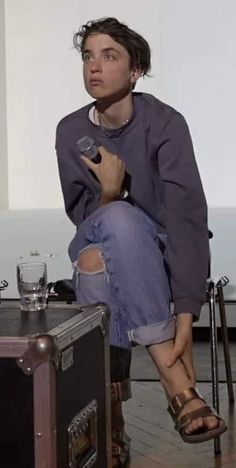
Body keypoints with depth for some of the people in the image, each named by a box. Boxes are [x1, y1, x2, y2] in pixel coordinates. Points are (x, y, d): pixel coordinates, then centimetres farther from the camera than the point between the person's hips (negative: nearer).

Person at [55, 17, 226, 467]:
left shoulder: (164, 122, -16)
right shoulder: (70, 131, -4)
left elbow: (187, 214, -27)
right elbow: (82, 217, -3)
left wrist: (185, 312, -39)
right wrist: (108, 194, -28)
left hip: (161, 252, -3)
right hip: (101, 244, 3)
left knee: (96, 259, -35)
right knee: (105, 240, -34)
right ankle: (177, 379, -31)